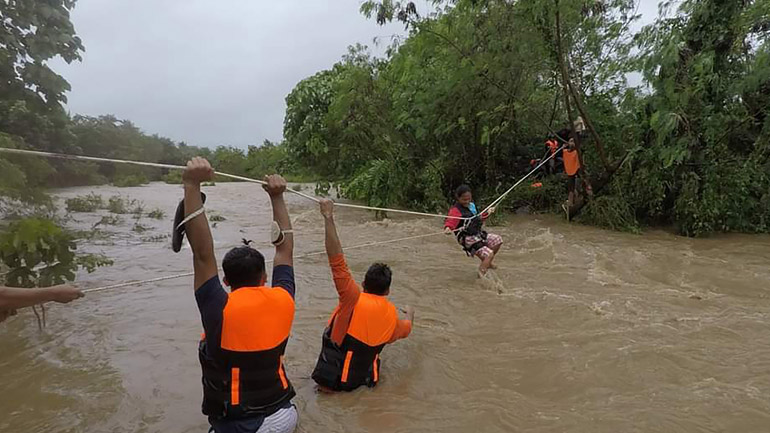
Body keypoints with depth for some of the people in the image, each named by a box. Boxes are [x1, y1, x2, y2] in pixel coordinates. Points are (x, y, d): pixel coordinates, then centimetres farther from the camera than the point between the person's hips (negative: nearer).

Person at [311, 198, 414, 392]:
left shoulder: (355, 299, -21)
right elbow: (405, 329, 18)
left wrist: (328, 218, -30)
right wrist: (410, 314, 40)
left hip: (332, 378, -4)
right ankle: (368, 377, 12)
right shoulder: (392, 314, -6)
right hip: (362, 378, 4)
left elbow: (337, 261, -30)